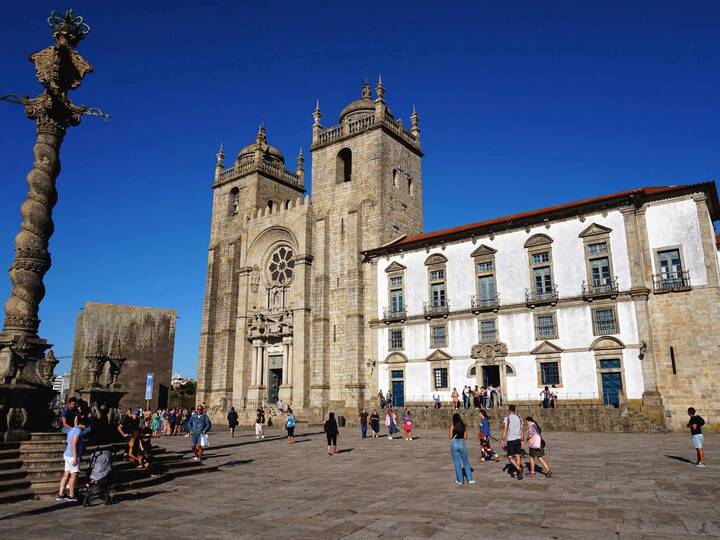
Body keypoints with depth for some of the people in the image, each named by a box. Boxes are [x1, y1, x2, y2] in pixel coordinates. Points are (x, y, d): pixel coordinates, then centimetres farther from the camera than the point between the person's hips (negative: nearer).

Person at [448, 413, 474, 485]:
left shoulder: (452, 426, -8)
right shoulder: (463, 426, 1)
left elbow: (450, 437, -8)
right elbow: (465, 437, 4)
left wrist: (448, 429, 6)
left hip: (454, 444, -2)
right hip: (462, 444, 2)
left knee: (457, 463, 8)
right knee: (466, 462, 15)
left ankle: (460, 480, 14)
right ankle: (470, 479, 13)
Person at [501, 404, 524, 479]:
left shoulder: (507, 418, -8)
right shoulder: (519, 418, 6)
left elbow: (505, 431, -9)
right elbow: (521, 431, 9)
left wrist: (502, 440, -3)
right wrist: (522, 441, 16)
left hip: (510, 440, -5)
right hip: (518, 439, 5)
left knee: (510, 457, 2)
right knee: (517, 456, 9)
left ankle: (519, 468, -17)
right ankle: (516, 472, 10)